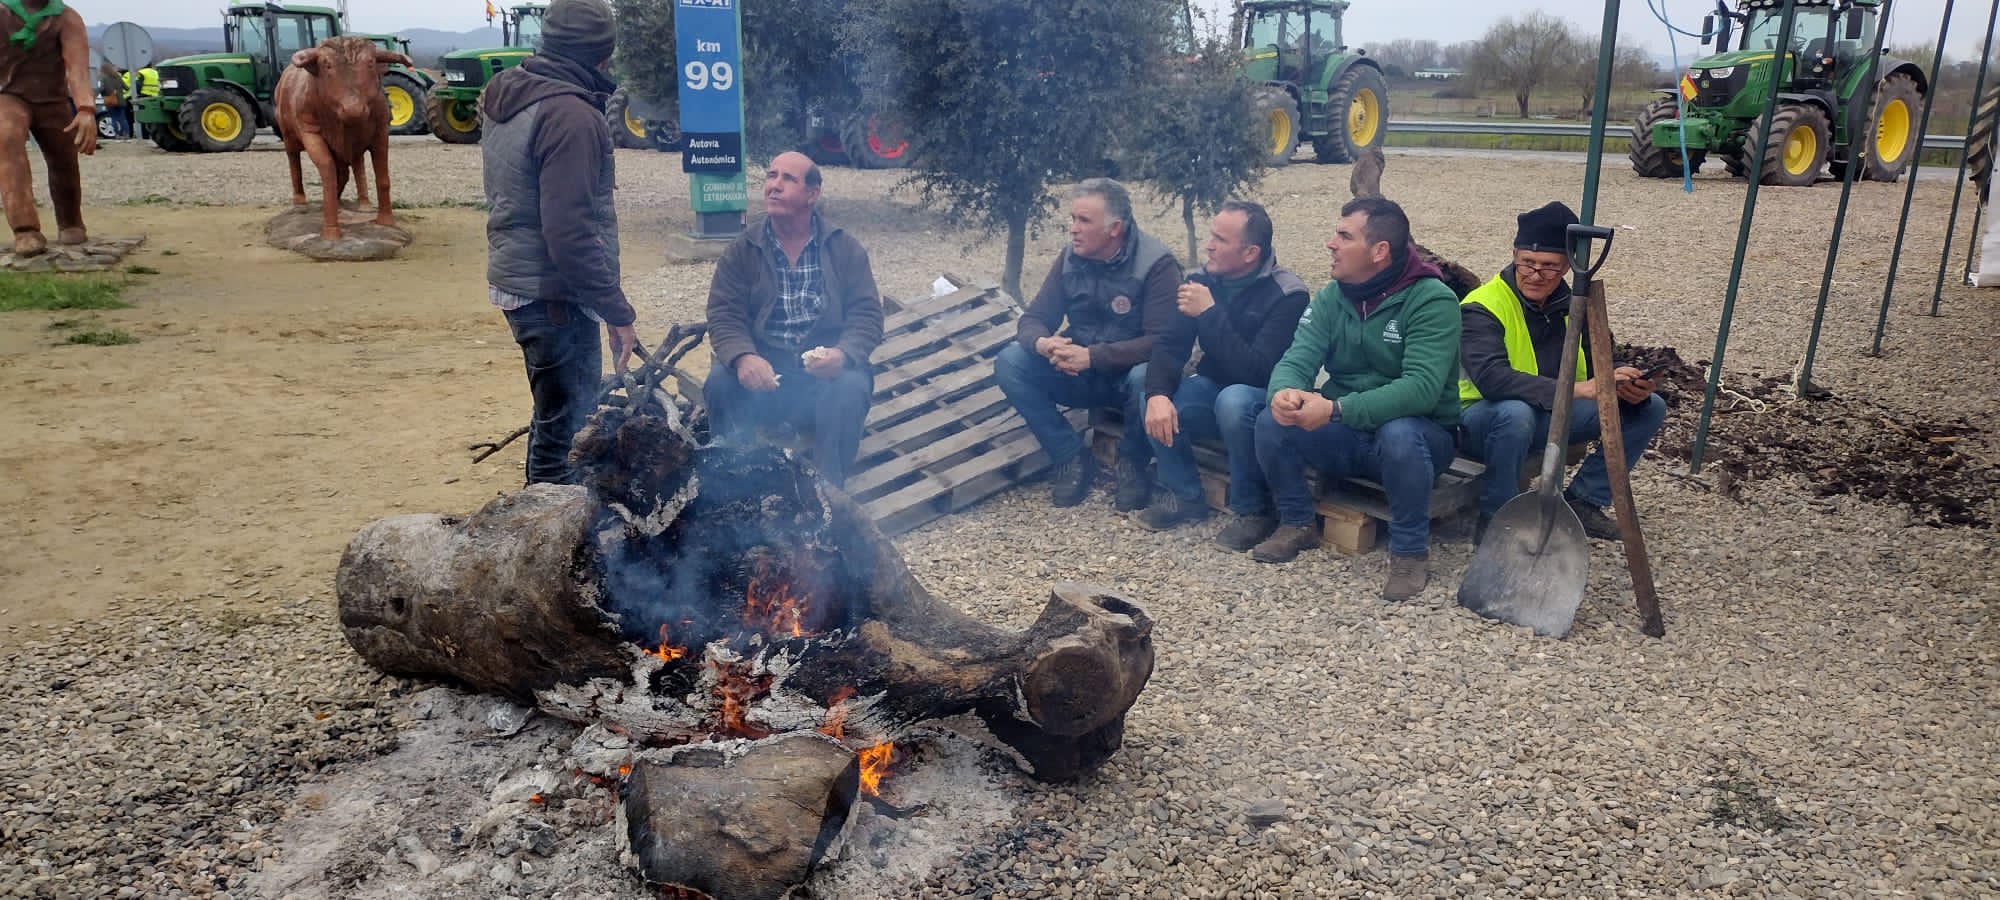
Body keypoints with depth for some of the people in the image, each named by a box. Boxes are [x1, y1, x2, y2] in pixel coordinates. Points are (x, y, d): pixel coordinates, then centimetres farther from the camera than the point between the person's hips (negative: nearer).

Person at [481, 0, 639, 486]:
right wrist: (617, 311, -19)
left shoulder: (505, 99, 10)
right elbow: (570, 233, -24)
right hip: (554, 296, -10)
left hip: (515, 280, 10)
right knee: (566, 430, -2)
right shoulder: (569, 113, -19)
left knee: (555, 417, 23)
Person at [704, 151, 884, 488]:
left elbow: (867, 315, 0)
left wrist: (843, 353, -23)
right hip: (762, 367, 1)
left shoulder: (845, 249, 6)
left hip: (826, 367, -1)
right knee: (720, 383, -28)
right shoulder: (742, 251, 7)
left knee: (849, 390, -32)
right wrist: (742, 357, -24)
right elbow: (724, 315, -1)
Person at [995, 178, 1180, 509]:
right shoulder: (1071, 259, -1)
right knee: (1009, 363, -17)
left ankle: (1133, 463, -8)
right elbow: (1033, 319, 0)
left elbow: (1162, 341, -25)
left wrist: (1091, 356, -33)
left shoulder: (1157, 264, -18)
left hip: (1130, 374, -5)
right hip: (1081, 377, 5)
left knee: (1146, 380, -40)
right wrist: (1042, 343, -27)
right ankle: (1073, 458, -7)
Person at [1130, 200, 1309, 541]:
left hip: (1264, 398, -5)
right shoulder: (1202, 280, -5)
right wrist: (1158, 394, -30)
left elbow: (1258, 372, -31)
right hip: (1214, 388, 5)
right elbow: (1170, 347, -9)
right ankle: (1184, 495, 0)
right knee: (1154, 403, -23)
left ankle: (1252, 510, -17)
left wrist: (1210, 313, -32)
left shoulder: (1287, 295, -22)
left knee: (1233, 401, -37)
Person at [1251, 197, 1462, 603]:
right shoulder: (1331, 298, 1)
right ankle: (1297, 524, 4)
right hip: (1345, 436, 5)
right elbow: (1296, 361, -8)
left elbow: (1422, 387, -30)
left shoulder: (1432, 300, -18)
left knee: (1399, 434, -39)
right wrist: (1285, 392, -35)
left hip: (1418, 436, -4)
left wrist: (1336, 409, -40)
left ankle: (1410, 551, -15)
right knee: (1271, 422, -20)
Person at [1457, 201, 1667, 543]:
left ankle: (1581, 501, 5)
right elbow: (1491, 377, -36)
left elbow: (1603, 367, 5)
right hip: (1487, 419, -7)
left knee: (1649, 408, -3)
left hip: (1554, 417, 7)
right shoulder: (1483, 307, -20)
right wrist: (1575, 389, -43)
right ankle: (1494, 521, -18)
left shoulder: (1576, 306, 3)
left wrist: (1631, 388, -20)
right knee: (1516, 413, -41)